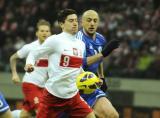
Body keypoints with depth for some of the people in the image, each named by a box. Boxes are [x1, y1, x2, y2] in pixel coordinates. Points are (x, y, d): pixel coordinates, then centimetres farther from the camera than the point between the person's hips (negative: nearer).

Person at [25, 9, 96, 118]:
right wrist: (29, 64, -22)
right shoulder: (55, 40, -7)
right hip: (53, 95, -5)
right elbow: (33, 54, -1)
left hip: (73, 95, 5)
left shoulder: (81, 44, 11)